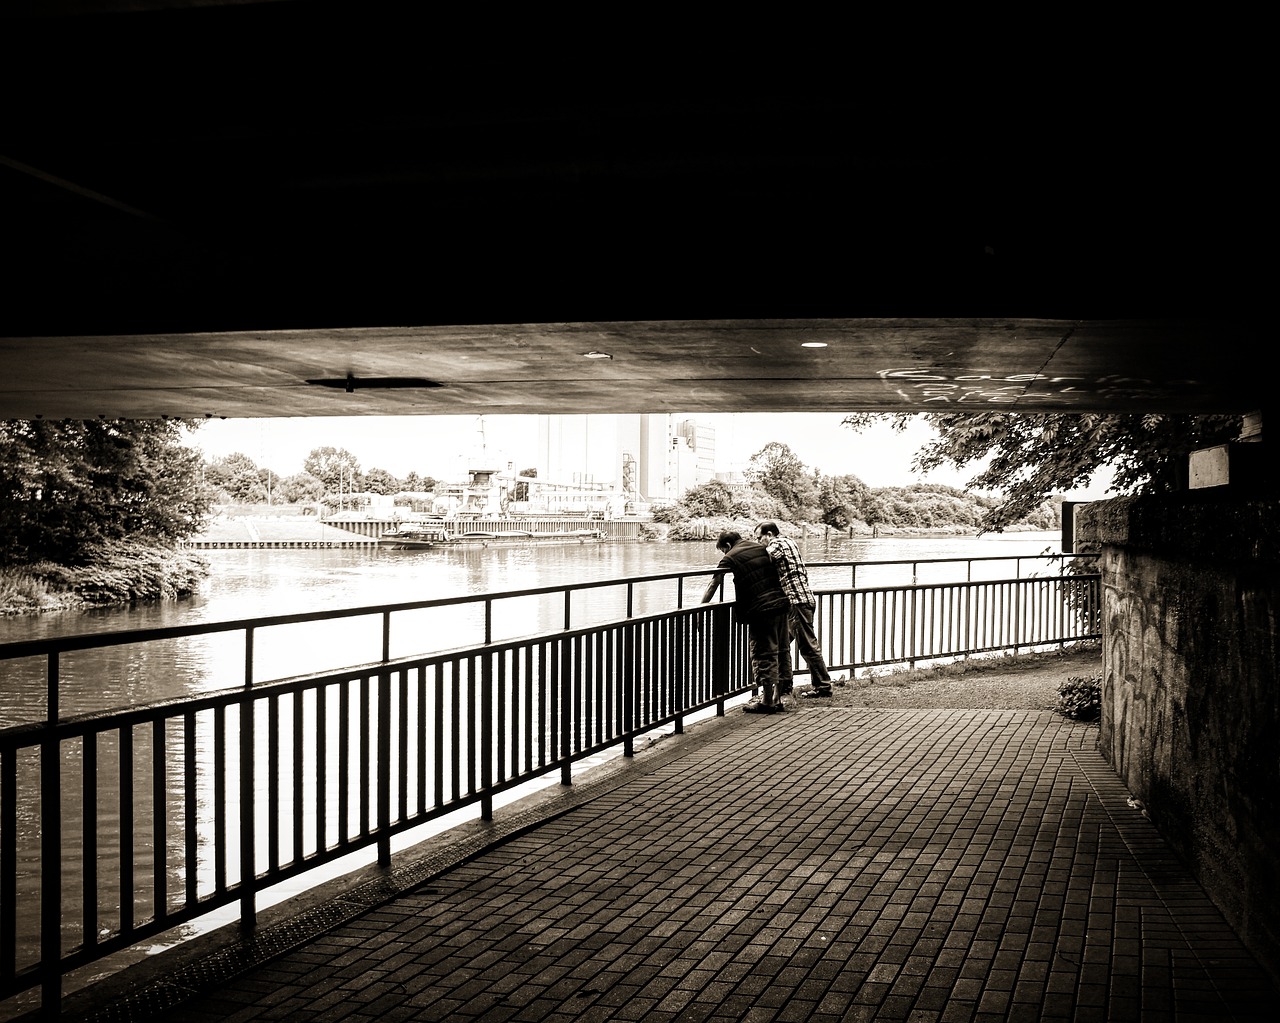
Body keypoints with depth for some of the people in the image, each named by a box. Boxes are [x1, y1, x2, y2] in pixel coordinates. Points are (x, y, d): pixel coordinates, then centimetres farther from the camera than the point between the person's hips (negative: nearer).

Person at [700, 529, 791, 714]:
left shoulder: (731, 558, -2)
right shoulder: (760, 548, 15)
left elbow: (713, 586, -3)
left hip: (760, 609, -6)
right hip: (780, 603, 6)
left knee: (761, 656, 2)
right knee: (773, 654, 15)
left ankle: (767, 701, 5)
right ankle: (776, 698, 20)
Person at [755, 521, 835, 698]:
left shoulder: (777, 544, -8)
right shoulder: (788, 542, 21)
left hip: (798, 600, -10)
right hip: (791, 603, 10)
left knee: (808, 646, -5)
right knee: (781, 644, 13)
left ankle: (823, 686, 1)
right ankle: (784, 685, 18)